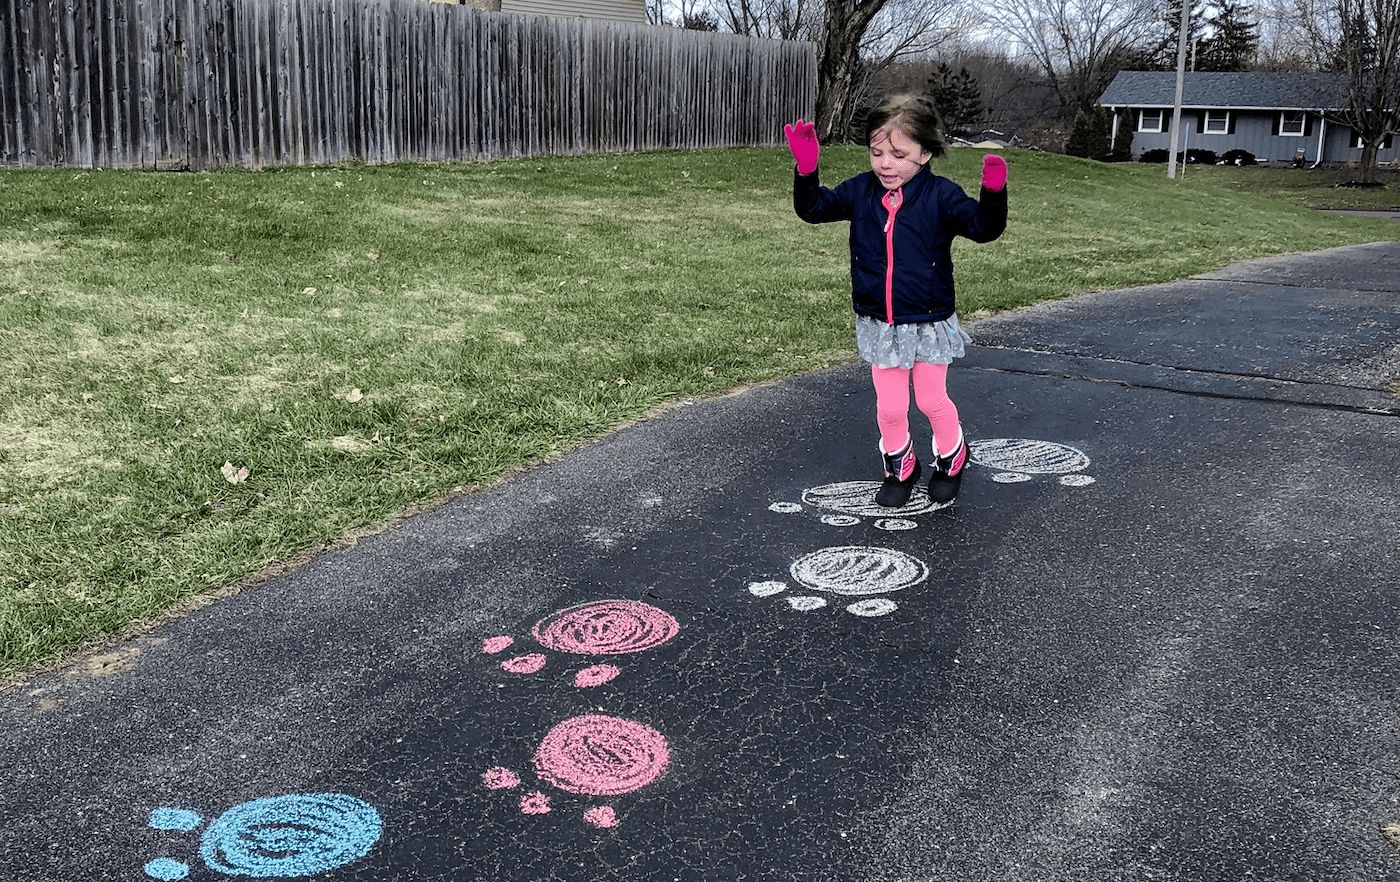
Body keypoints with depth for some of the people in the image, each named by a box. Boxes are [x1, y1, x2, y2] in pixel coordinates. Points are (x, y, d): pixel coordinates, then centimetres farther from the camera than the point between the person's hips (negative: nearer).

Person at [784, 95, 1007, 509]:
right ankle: (900, 467, 34)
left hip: (928, 323, -3)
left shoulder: (941, 195, -14)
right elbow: (813, 208, 1)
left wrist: (993, 192, -40)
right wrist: (806, 169, -15)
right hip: (879, 325, 3)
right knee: (889, 406, 9)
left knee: (932, 400, 11)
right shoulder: (860, 191, -3)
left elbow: (984, 227, -21)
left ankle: (951, 458, 39)